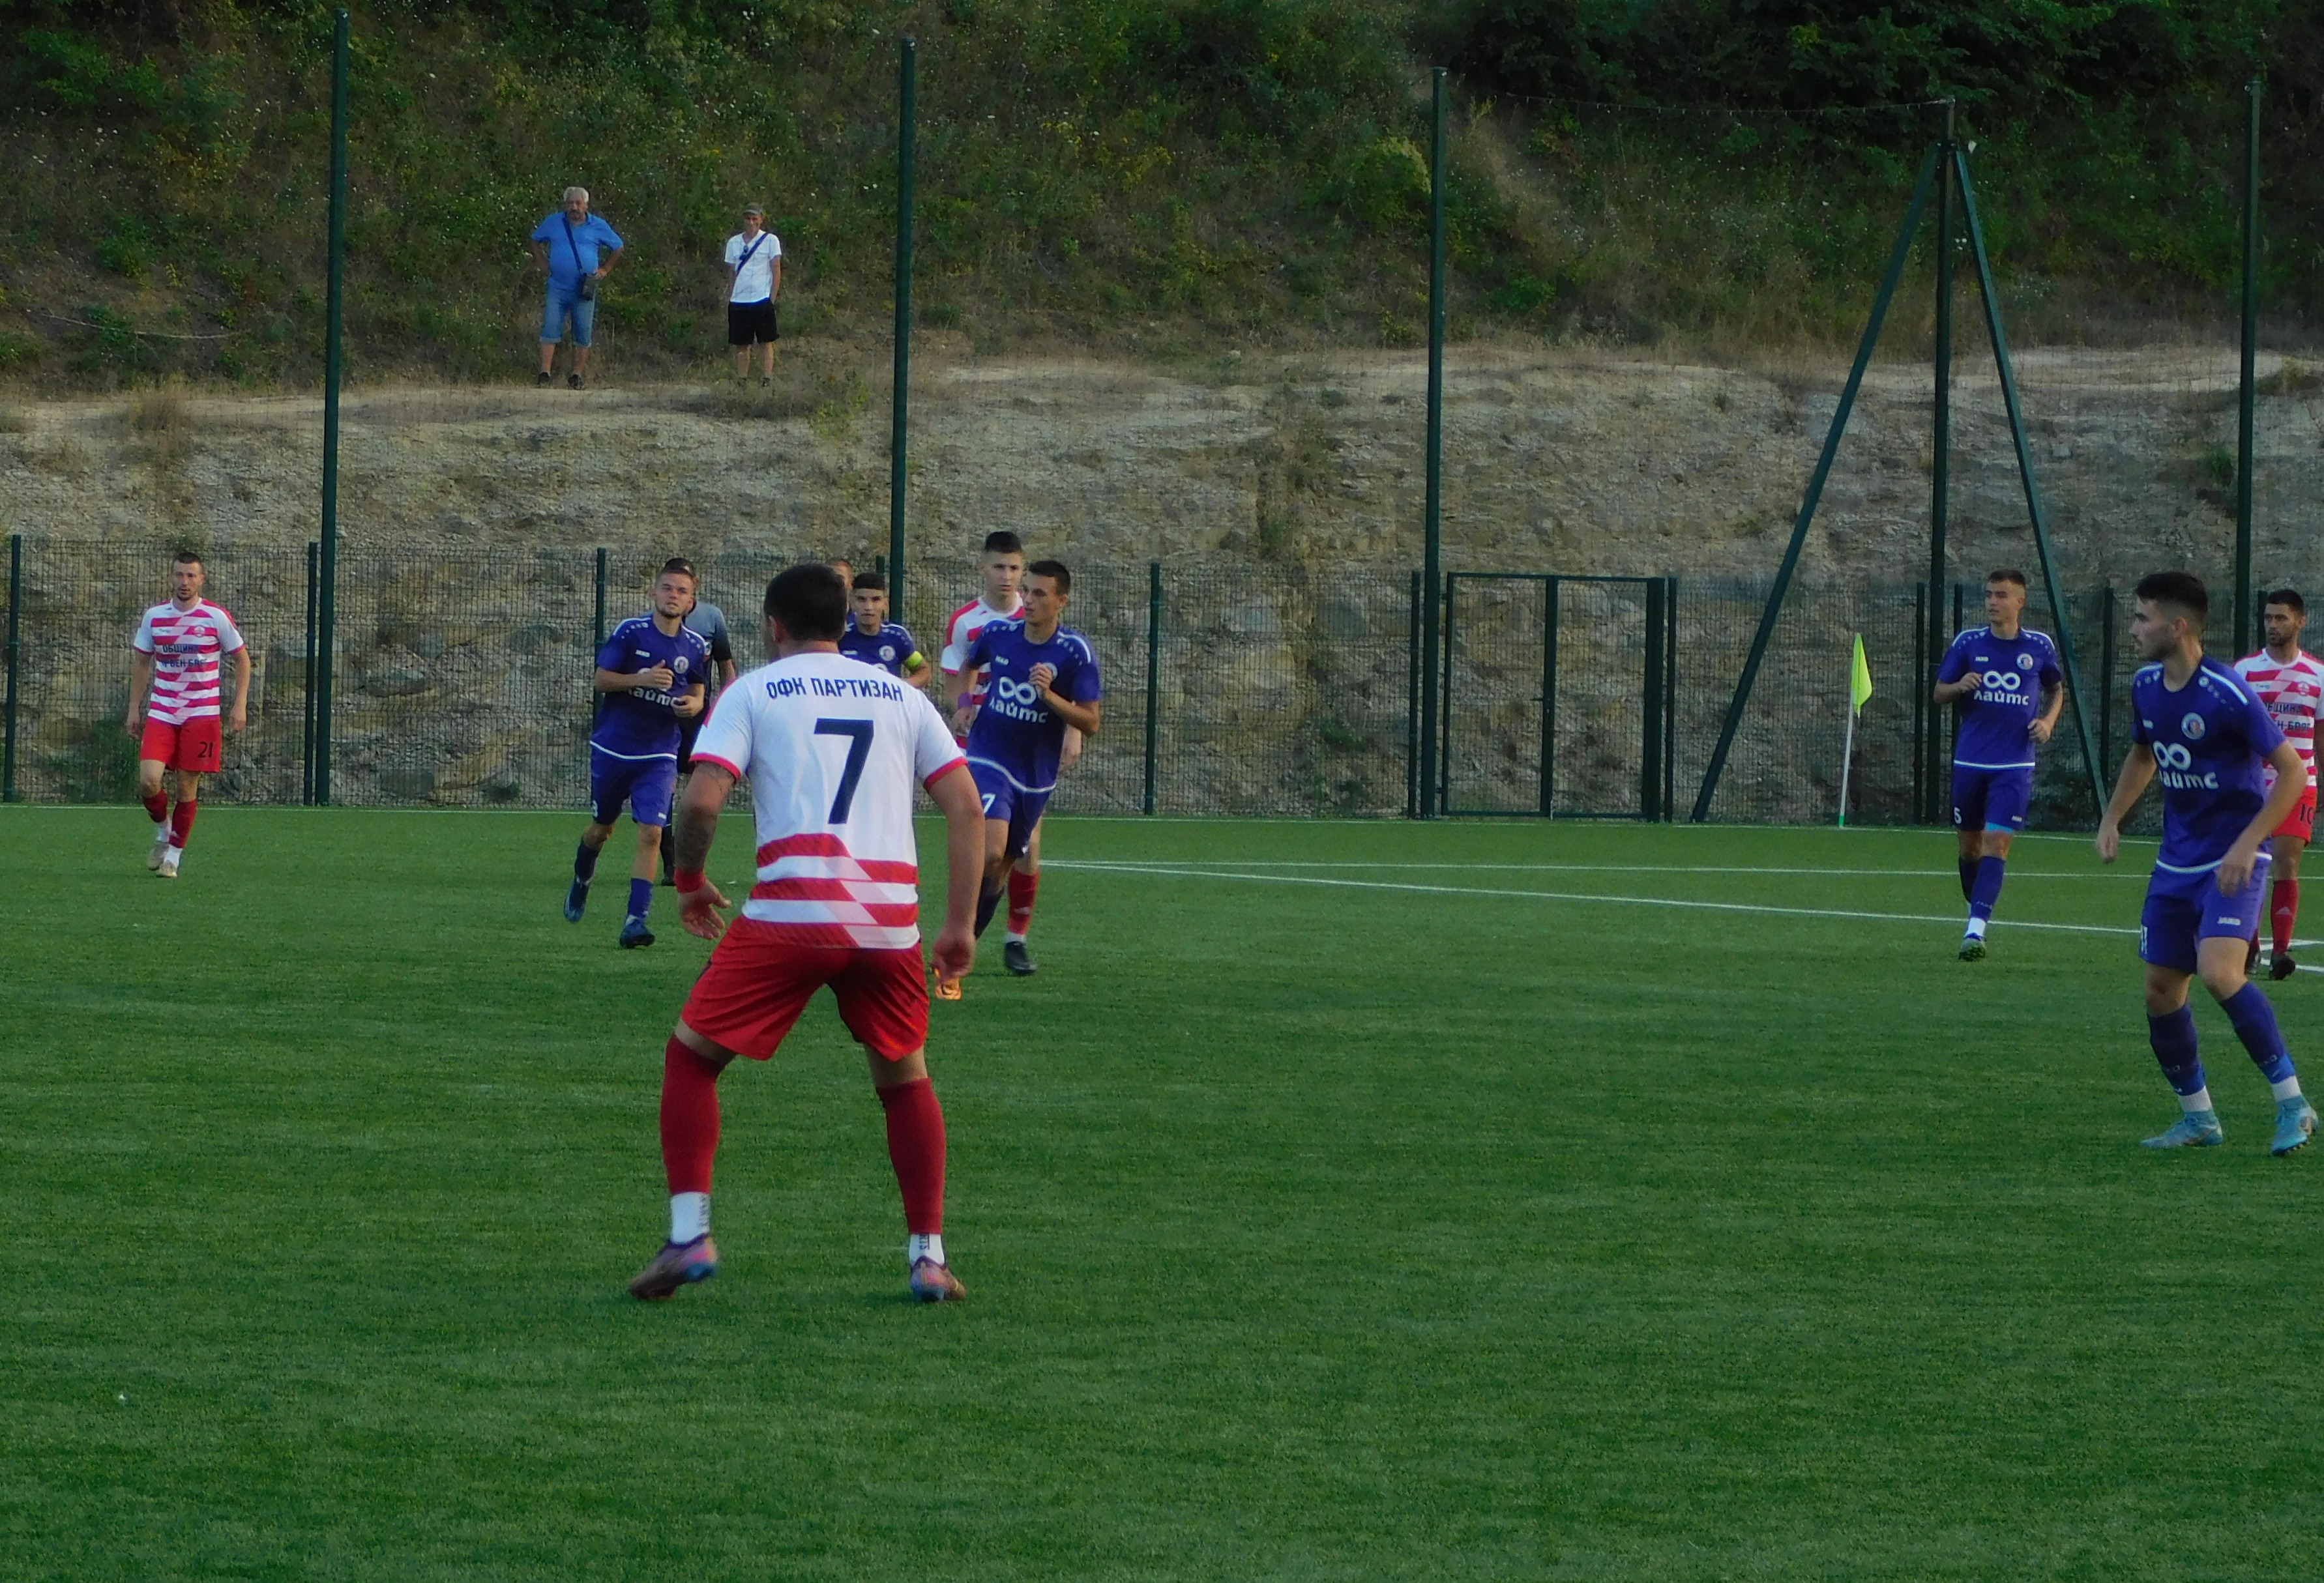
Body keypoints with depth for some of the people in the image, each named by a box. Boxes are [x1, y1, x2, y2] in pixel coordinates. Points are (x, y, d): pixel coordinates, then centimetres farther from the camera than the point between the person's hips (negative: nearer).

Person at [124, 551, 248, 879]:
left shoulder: (216, 617, -4)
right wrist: (134, 708, 11)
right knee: (148, 781, -13)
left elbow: (242, 659, 5)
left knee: (187, 787, 0)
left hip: (201, 714, -2)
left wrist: (240, 706, -3)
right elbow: (141, 661, 15)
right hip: (161, 714, 2)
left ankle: (174, 855, 14)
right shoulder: (154, 617, 4)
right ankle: (162, 831, 15)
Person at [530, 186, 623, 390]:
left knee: (583, 334, 1)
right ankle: (546, 372, -11)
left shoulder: (598, 227, 4)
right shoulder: (553, 223, 6)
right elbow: (535, 240, 23)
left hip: (585, 289, 0)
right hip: (558, 287, 0)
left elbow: (618, 248, 17)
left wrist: (604, 270, 9)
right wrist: (543, 264, 11)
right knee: (550, 330, -9)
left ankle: (578, 375, 9)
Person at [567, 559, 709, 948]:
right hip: (612, 749, -1)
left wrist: (693, 705, -11)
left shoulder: (696, 646, 0)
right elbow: (601, 680, -9)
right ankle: (581, 881, 47)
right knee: (602, 828, 16)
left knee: (651, 833, -14)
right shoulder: (630, 632, -9)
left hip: (659, 755, 1)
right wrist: (642, 679, -25)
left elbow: (696, 693, 13)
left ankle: (636, 919, -15)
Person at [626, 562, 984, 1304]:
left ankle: (690, 1235, 0)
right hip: (891, 921, 3)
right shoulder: (902, 695, 18)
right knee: (906, 1078, 23)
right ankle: (929, 1257, 15)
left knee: (691, 1055, 13)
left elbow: (702, 802, -4)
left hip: (791, 910, -3)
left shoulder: (752, 692, 9)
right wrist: (960, 923, 14)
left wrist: (689, 882, 14)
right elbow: (966, 806, 11)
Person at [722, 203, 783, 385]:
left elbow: (776, 271, 0)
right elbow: (731, 273, 15)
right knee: (741, 344, 4)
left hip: (762, 300, -4)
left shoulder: (770, 240, 2)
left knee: (766, 342, -4)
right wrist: (729, 299, 8)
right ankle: (741, 379, 8)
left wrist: (772, 298, -7)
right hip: (739, 301, 4)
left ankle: (768, 377, -6)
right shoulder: (734, 243, 12)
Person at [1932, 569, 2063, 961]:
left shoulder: (2040, 647, 2)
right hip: (1970, 762, 2)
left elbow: (2056, 690, 18)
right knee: (1970, 844, 9)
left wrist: (2048, 720, -2)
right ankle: (1977, 910, 33)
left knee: (1997, 842, -14)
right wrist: (1959, 687, -16)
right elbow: (1939, 693, 7)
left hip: (2015, 766, -2)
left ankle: (1976, 930, -21)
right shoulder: (1968, 643, 2)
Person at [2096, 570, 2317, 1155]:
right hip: (2177, 860, 8)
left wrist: (2249, 843, -23)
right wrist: (2112, 817, 13)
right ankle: (2197, 1116, 20)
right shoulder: (2146, 686, 4)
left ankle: (2292, 1103, -16)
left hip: (2231, 860, -8)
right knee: (2161, 990, 6)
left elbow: (2291, 770, -16)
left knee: (2219, 972, -25)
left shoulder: (2227, 694, -20)